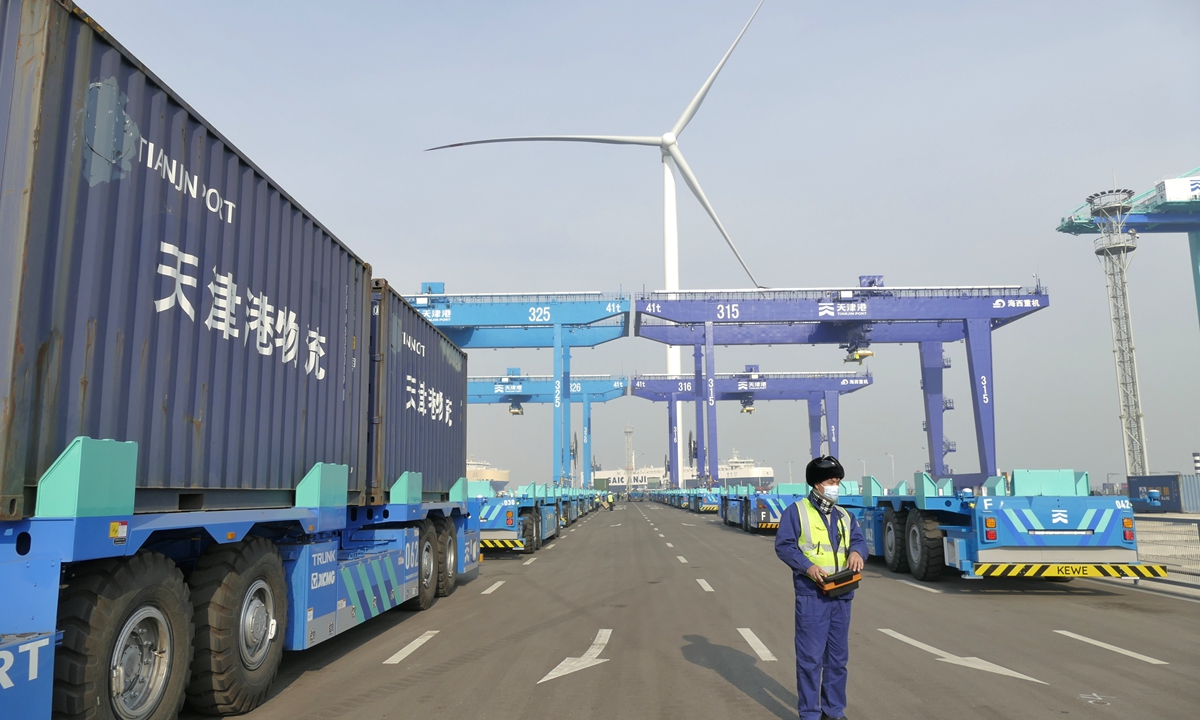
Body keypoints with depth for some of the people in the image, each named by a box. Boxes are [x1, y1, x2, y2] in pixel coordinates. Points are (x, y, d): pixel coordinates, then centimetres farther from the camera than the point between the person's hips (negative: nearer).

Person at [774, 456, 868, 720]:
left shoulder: (844, 516, 16)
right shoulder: (796, 512, -2)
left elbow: (858, 539, 7)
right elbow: (784, 545, -8)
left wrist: (856, 551, -17)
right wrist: (808, 566, -20)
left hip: (841, 595, 6)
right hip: (811, 595, -6)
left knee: (838, 656, 14)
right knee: (810, 656, -3)